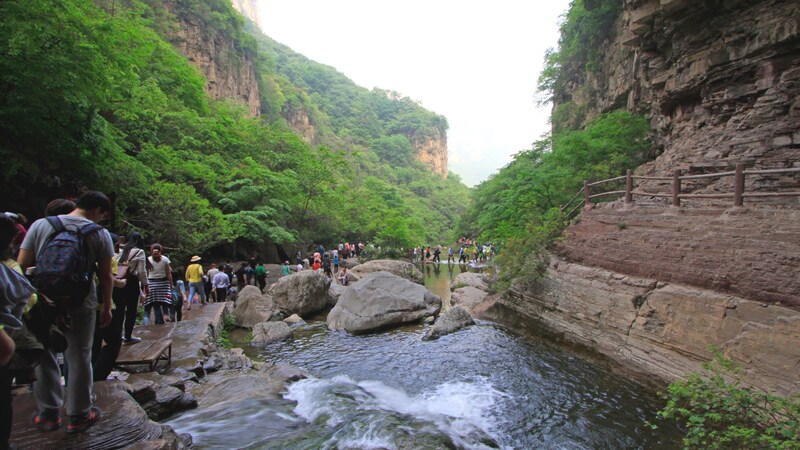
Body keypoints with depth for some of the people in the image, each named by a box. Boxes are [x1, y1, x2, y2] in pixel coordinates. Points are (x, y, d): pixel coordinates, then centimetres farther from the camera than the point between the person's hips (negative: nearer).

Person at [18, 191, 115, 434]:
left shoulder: (40, 225, 3)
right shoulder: (100, 233, -3)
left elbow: (21, 266, 1)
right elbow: (106, 276, -1)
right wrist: (107, 307, 9)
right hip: (80, 304, -2)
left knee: (45, 357, 16)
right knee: (79, 357, 8)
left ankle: (48, 414, 25)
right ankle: (79, 415, 18)